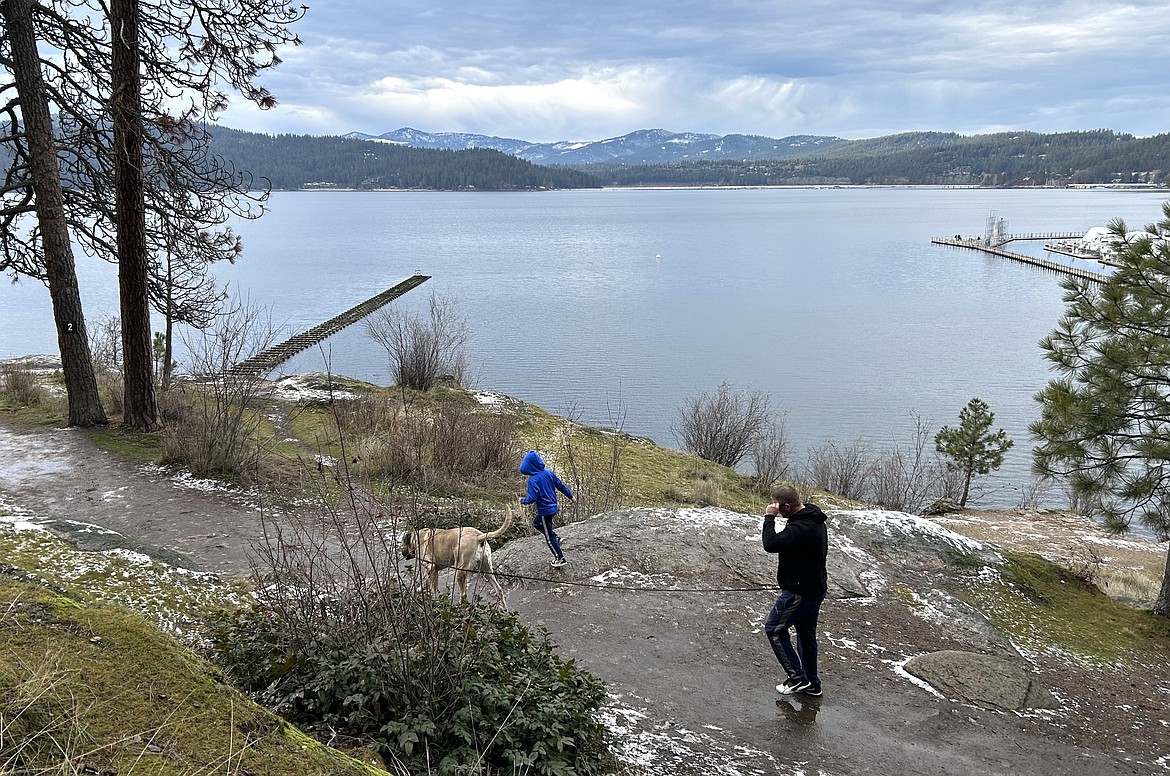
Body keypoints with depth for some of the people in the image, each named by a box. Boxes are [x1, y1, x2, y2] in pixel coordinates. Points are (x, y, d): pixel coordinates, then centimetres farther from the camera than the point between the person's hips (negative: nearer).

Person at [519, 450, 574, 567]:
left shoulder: (533, 480, -23)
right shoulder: (549, 473, -3)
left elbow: (531, 498, -27)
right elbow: (561, 485, 5)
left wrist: (522, 500, -6)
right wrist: (571, 496, 17)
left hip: (545, 512, -8)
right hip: (554, 508, 8)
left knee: (549, 537, 9)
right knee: (536, 522, 30)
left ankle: (560, 558, 18)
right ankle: (555, 537, 26)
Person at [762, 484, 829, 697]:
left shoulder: (801, 527, -28)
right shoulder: (814, 520, 7)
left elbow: (771, 544, -38)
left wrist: (769, 518, -27)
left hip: (799, 592, -10)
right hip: (815, 588, 10)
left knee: (774, 629, 3)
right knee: (806, 634, 19)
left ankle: (797, 677, 6)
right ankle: (811, 683, 28)